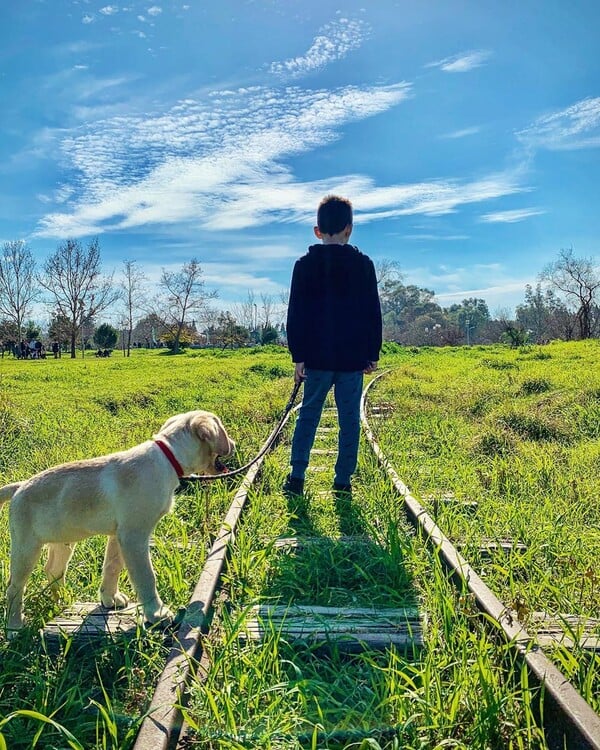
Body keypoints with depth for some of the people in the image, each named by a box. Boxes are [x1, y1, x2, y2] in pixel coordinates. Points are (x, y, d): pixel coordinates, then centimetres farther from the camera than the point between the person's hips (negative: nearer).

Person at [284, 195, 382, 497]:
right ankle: (343, 481, 10)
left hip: (317, 356, 0)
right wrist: (373, 354, 9)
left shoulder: (305, 265, 1)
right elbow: (373, 313, 3)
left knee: (308, 413, 10)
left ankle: (297, 477, 6)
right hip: (354, 357, 0)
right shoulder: (363, 264, 2)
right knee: (349, 418, 7)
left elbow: (296, 314, -1)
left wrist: (298, 355, 2)